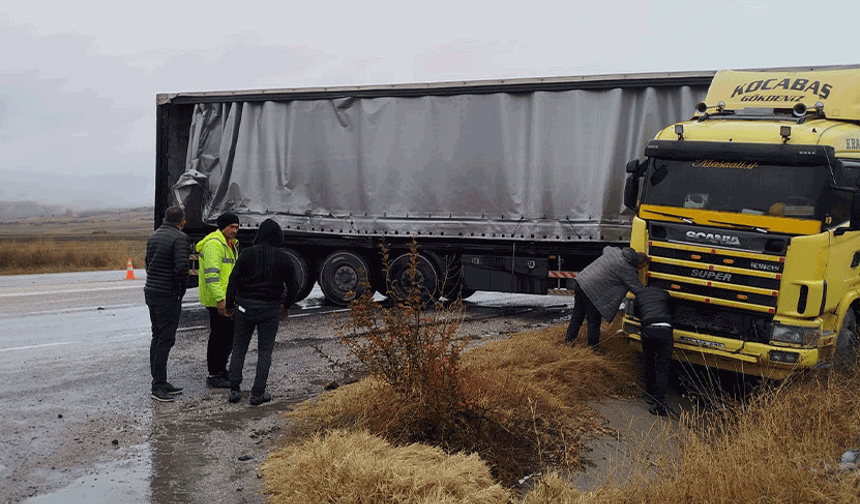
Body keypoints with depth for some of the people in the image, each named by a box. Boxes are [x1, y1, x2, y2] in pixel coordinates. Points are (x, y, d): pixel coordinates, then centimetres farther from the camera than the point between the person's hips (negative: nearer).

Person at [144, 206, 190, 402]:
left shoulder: (153, 236, 13)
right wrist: (181, 292, -9)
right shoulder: (180, 238, -13)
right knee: (165, 340, -5)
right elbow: (181, 268, -22)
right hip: (167, 296, -9)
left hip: (151, 291, 9)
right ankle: (158, 386, -4)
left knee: (158, 338, 13)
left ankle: (160, 382, 18)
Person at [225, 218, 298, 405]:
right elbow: (293, 286, 4)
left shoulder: (247, 254, -4)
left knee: (239, 348, 12)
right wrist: (286, 306, 20)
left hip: (245, 306, 1)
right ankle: (258, 393, 6)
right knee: (265, 351, 7)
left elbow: (234, 280, -5)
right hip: (270, 309, -1)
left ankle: (234, 390, 11)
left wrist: (229, 304, 3)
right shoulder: (283, 259, -2)